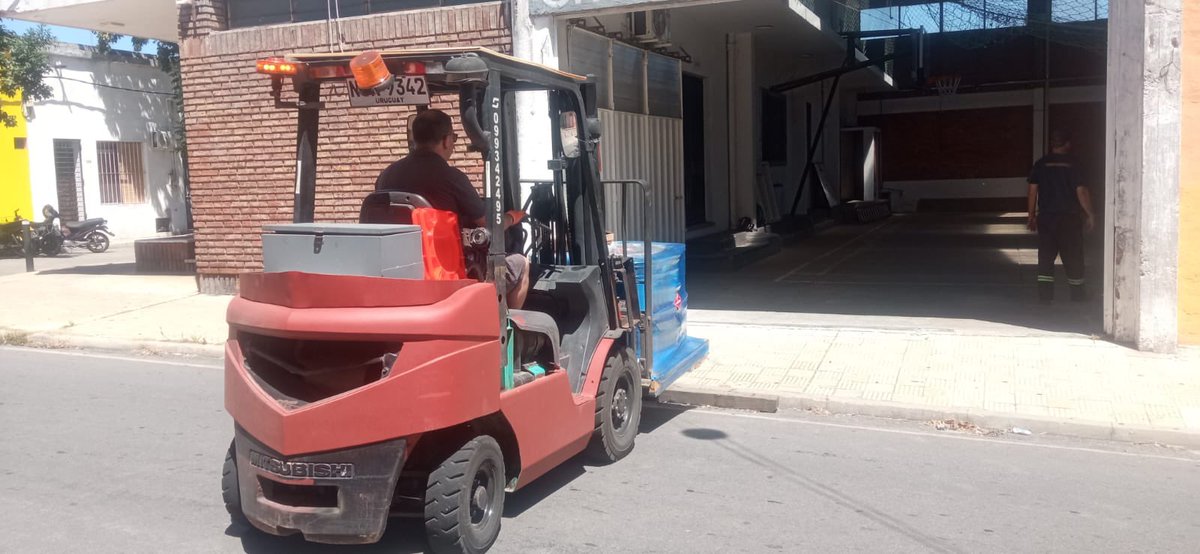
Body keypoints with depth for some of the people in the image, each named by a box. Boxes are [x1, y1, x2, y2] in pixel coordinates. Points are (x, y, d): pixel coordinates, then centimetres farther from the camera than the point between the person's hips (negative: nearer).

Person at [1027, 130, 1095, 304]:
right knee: (1073, 256, 9)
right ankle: (1077, 293, 19)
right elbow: (1081, 191, -8)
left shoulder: (1040, 164, 1)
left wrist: (1032, 216, 8)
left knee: (1046, 255, 5)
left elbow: (1033, 190, 1)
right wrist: (1090, 214, 1)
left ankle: (1045, 294, 2)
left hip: (1045, 217, 2)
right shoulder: (1073, 164, -5)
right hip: (1069, 218, -2)